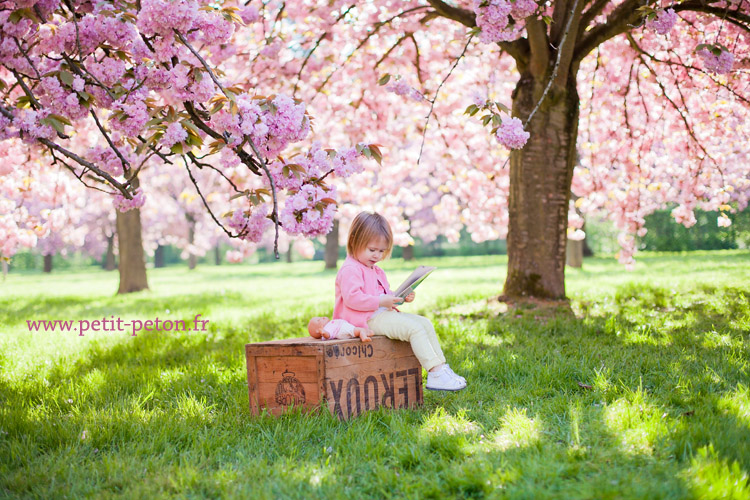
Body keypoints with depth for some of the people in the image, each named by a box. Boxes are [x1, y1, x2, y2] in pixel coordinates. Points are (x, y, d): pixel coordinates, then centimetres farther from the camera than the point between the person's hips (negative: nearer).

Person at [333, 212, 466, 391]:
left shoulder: (376, 271, 24)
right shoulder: (350, 270, -11)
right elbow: (352, 298, -23)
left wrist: (400, 298, 8)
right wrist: (380, 301, -24)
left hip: (383, 313, 11)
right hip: (369, 319, -11)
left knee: (425, 323, 0)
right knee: (414, 328, -23)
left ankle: (441, 367, -4)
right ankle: (435, 374, -27)